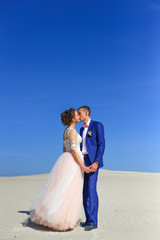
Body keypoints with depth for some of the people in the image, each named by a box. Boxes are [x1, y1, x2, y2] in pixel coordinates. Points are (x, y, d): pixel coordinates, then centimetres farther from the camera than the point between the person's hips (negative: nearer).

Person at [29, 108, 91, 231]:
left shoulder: (66, 131, 15)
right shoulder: (72, 131, -13)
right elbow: (73, 150, -19)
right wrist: (83, 166, -19)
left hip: (65, 159, 9)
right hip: (73, 161, -9)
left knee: (62, 190, 11)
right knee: (69, 191, -4)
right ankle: (62, 221, 0)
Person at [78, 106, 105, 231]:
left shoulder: (97, 125, -4)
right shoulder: (82, 129, 19)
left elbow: (101, 145, -11)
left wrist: (96, 162, -20)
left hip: (93, 161, -8)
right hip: (83, 161, 8)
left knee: (91, 189, -12)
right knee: (85, 191, 7)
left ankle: (93, 221, -5)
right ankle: (88, 219, 15)